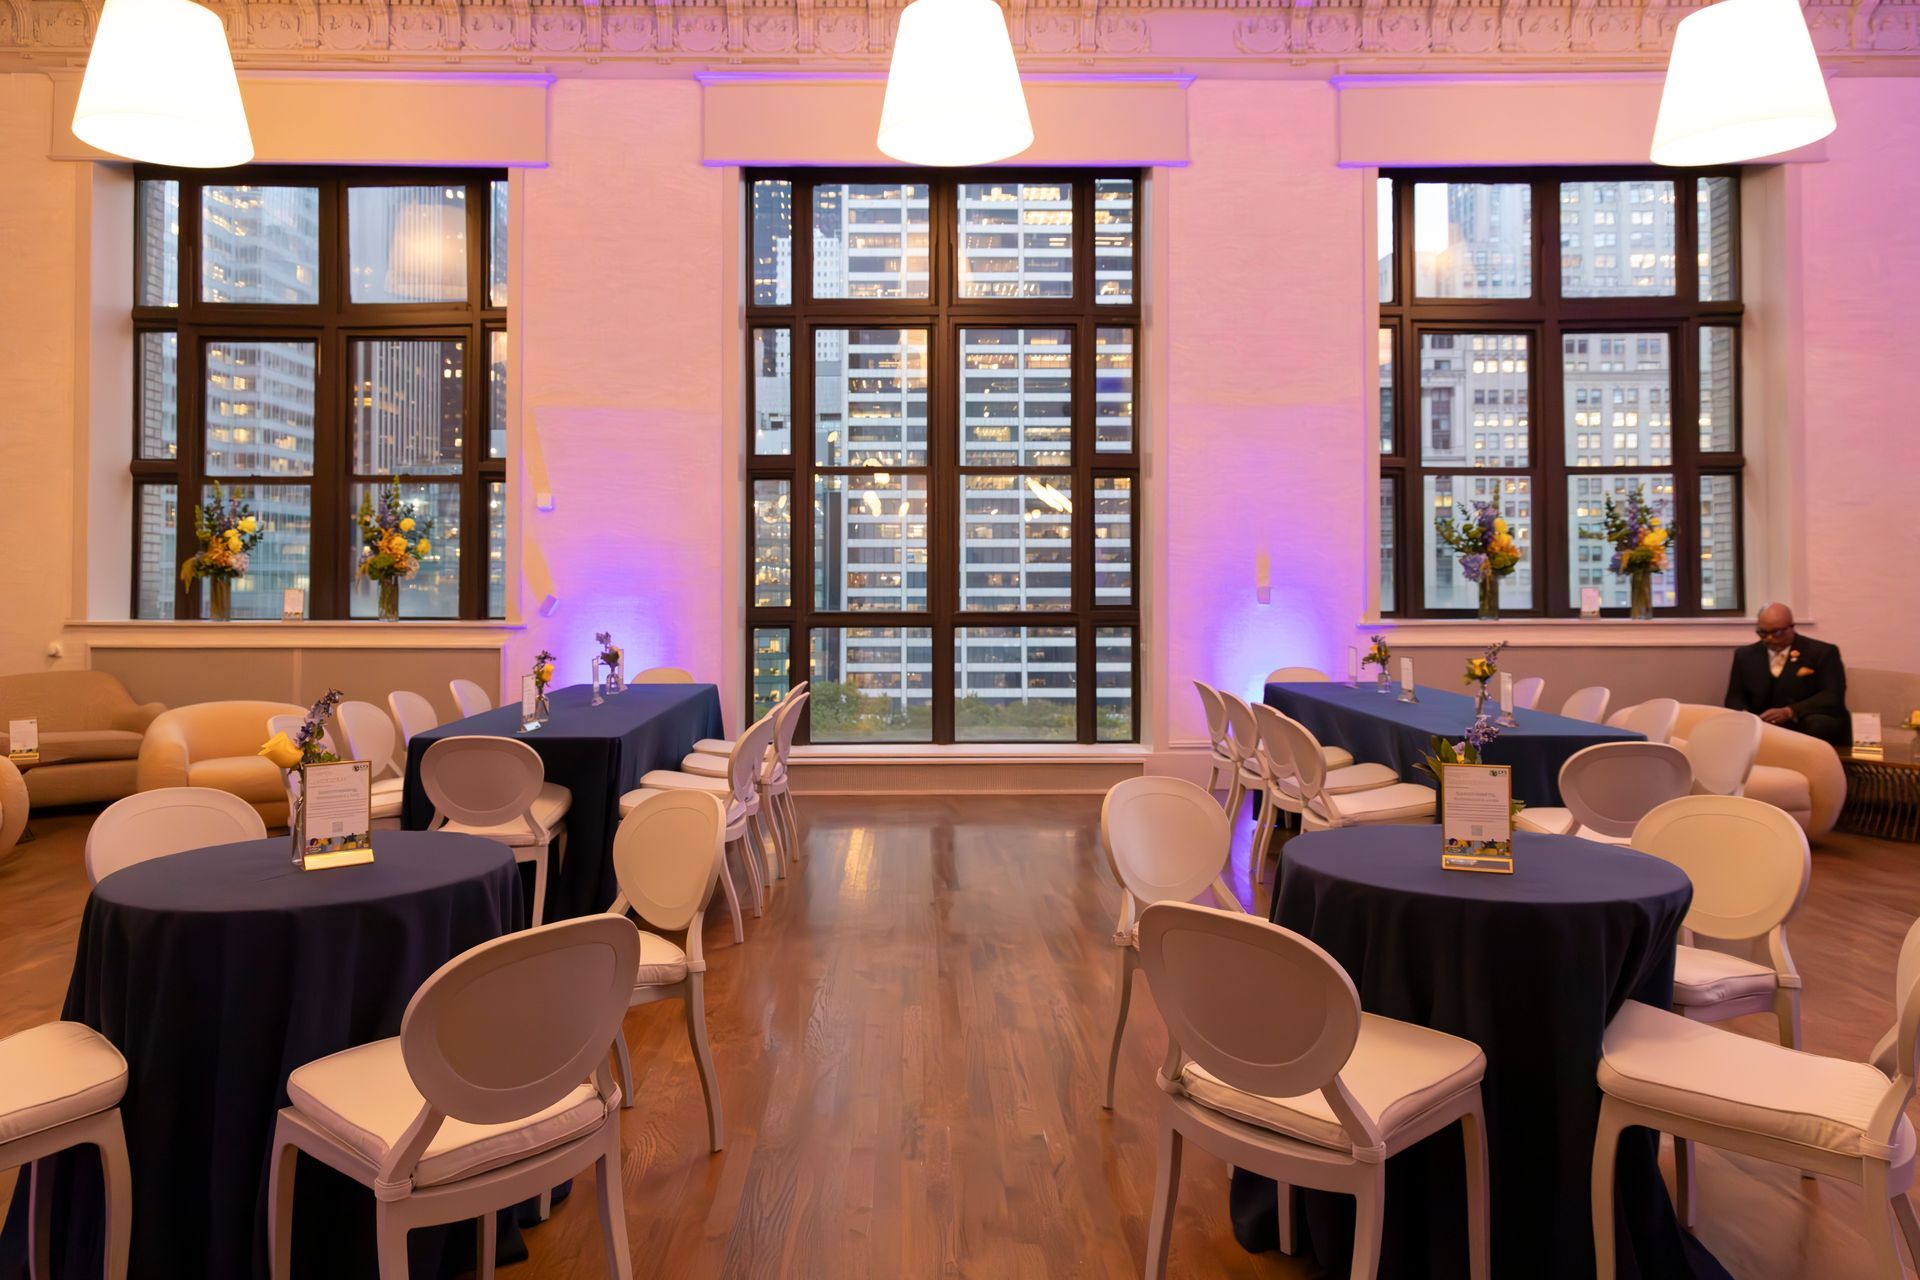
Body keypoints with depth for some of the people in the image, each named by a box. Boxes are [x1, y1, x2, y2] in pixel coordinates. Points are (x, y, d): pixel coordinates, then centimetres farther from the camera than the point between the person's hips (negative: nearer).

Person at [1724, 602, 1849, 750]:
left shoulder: (1822, 652, 2)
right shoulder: (1745, 654, 12)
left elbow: (1833, 697, -9)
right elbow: (1735, 697, 10)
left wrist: (1789, 712, -25)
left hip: (1808, 726, -2)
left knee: (1818, 725, -36)